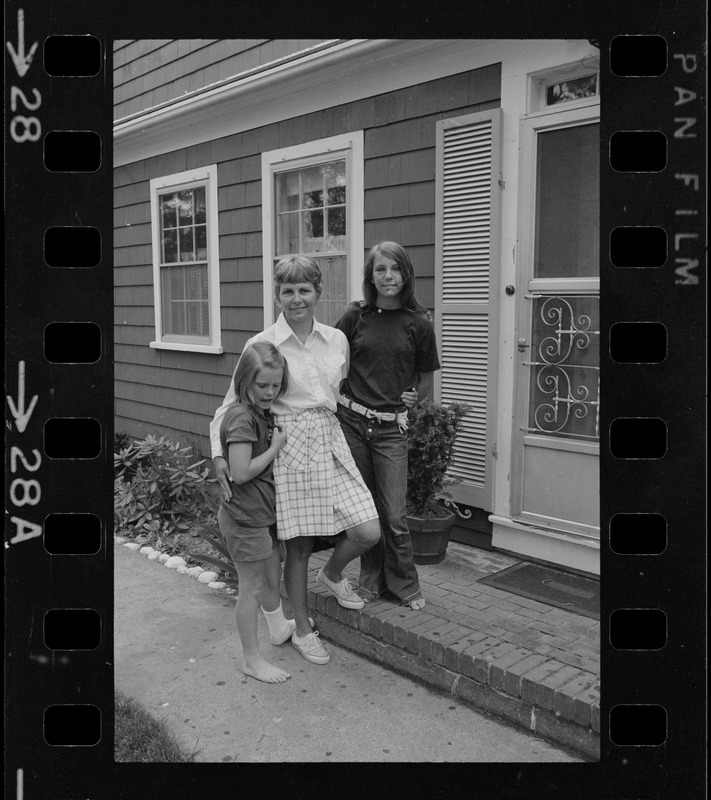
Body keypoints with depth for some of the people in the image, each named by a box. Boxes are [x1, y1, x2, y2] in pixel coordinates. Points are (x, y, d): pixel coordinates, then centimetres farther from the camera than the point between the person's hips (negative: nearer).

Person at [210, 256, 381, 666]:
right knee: (299, 544, 6)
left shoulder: (337, 340, 6)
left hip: (331, 443, 4)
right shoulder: (262, 345, -6)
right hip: (289, 447, -3)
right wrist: (219, 452, -12)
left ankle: (333, 573, 30)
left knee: (369, 532, -5)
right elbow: (233, 402, -2)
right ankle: (303, 629, 29)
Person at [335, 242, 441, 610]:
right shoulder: (355, 316, 0)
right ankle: (371, 579, 29)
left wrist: (410, 397, -5)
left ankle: (404, 584, 21)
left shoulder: (418, 323, -1)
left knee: (394, 513, 0)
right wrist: (334, 398, -2)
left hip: (390, 427, -1)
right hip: (352, 420, 2)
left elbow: (426, 379, 10)